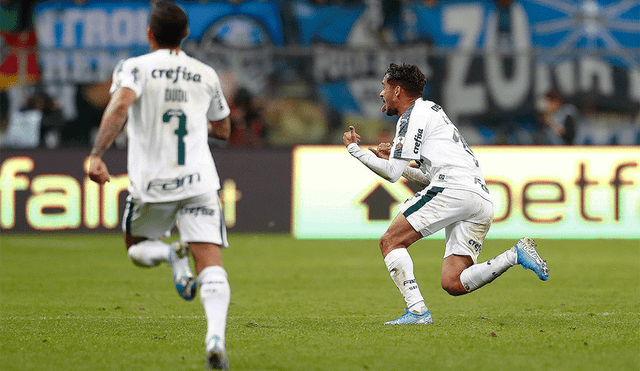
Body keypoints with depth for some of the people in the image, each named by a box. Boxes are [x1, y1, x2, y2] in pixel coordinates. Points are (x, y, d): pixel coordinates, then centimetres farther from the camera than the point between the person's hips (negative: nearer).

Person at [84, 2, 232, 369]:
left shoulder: (135, 68, 1)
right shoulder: (206, 74, 12)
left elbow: (119, 106, -20)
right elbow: (223, 129, 25)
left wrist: (97, 154, -22)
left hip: (151, 184, -1)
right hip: (199, 180, 2)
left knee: (137, 247, 24)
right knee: (211, 262, -7)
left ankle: (172, 253, -11)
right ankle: (216, 336, -31)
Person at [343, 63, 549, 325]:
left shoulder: (413, 115, 4)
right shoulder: (431, 111, 33)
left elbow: (393, 173, -1)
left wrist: (355, 150, 11)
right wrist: (393, 158, 31)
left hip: (454, 189, -9)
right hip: (482, 200, 9)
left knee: (390, 242, -3)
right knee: (453, 284, 3)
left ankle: (417, 311, -17)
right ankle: (516, 255, -9)